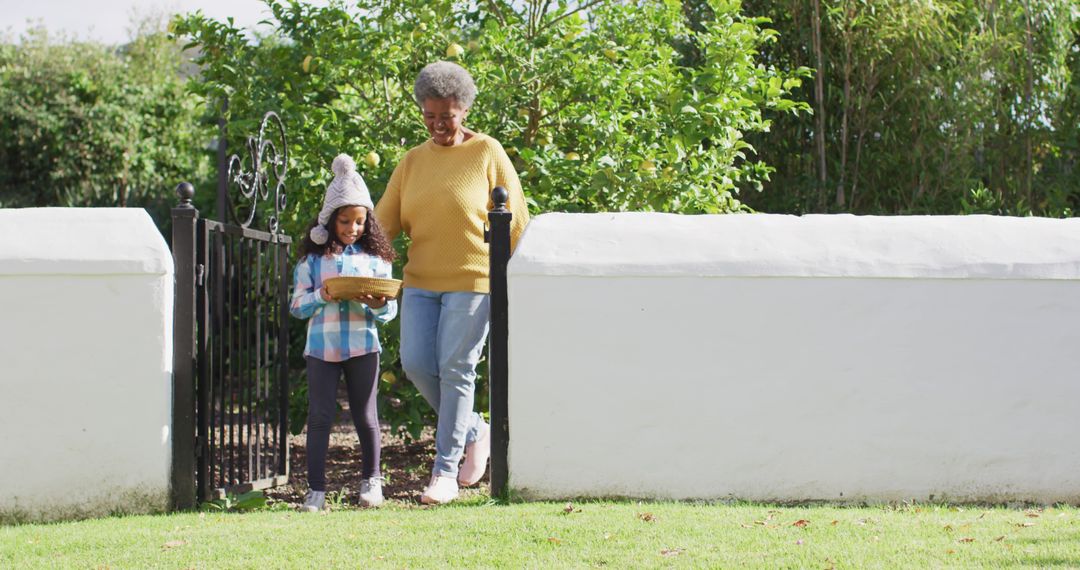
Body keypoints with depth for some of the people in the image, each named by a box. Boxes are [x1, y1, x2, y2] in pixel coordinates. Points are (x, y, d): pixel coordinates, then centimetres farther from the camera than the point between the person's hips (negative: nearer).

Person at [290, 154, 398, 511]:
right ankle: (316, 489, 3)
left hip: (362, 346, 1)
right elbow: (297, 305, 1)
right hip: (321, 346, -1)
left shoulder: (374, 257, 6)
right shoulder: (313, 259, 3)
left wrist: (378, 304, -17)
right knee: (320, 416, -1)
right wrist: (323, 296, -17)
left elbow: (390, 310, 6)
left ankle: (371, 479, 24)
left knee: (365, 416, 7)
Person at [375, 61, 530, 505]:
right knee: (416, 363, -5)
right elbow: (384, 223, 8)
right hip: (421, 282, 5)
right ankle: (474, 431, 18)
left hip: (472, 281, -5)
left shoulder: (487, 153, -1)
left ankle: (446, 471, 2)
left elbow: (515, 222, 1)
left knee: (455, 370, -5)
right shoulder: (412, 161, 11)